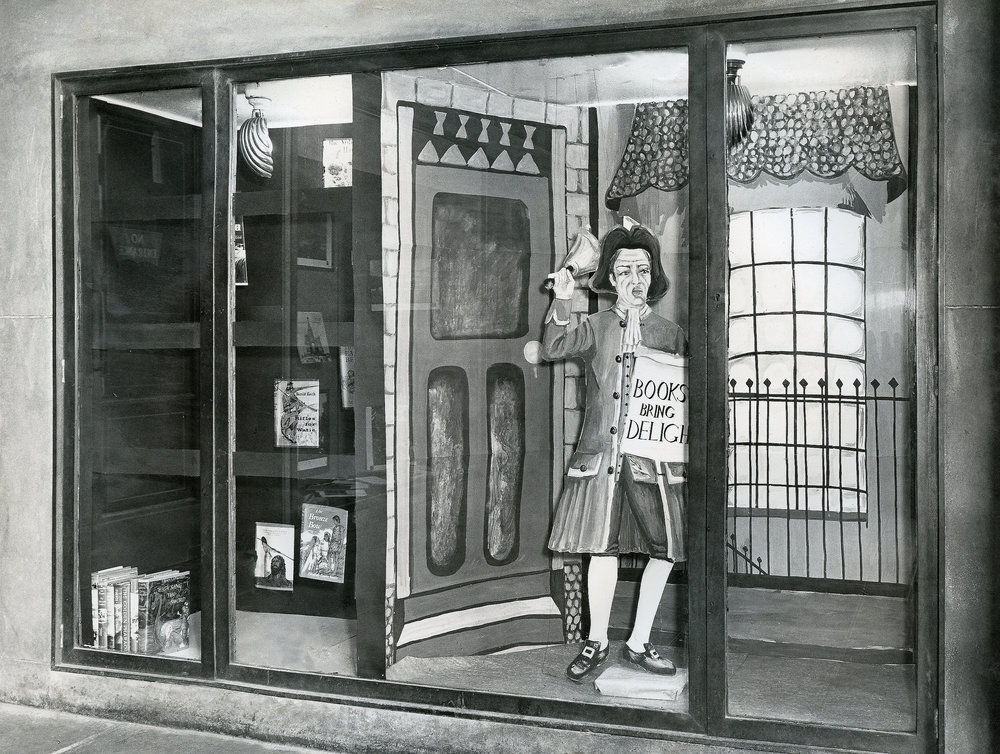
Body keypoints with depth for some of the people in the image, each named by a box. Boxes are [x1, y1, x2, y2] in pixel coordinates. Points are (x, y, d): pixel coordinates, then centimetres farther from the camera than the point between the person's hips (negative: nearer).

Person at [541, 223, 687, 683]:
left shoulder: (670, 334, 10)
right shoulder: (596, 327, 9)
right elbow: (553, 349, -5)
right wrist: (561, 303, -15)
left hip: (651, 455, 1)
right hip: (600, 452, -1)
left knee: (665, 549, -1)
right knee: (603, 546, 3)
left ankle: (638, 644, 14)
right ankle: (597, 641, 19)